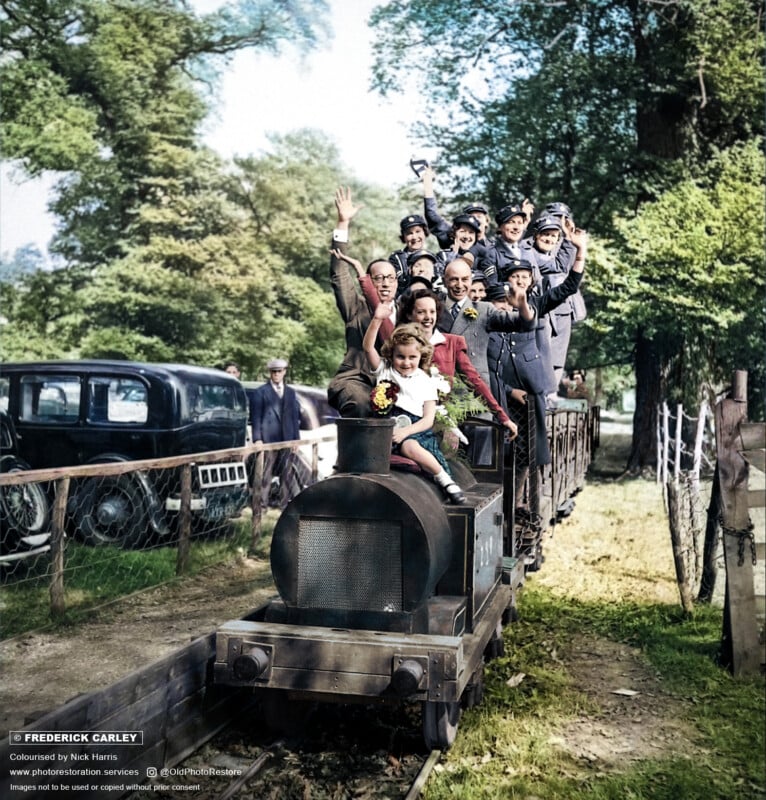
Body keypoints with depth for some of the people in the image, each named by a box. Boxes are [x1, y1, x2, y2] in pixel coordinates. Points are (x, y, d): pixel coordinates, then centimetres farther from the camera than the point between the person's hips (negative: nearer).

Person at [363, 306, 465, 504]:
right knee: (410, 447, -34)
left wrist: (406, 431, -12)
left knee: (411, 446, -36)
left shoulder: (426, 382, 13)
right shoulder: (385, 370, 16)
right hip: (389, 426, 2)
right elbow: (368, 347, 1)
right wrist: (377, 320, -13)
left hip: (416, 427, -2)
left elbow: (428, 419, 5)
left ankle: (444, 481, -26)